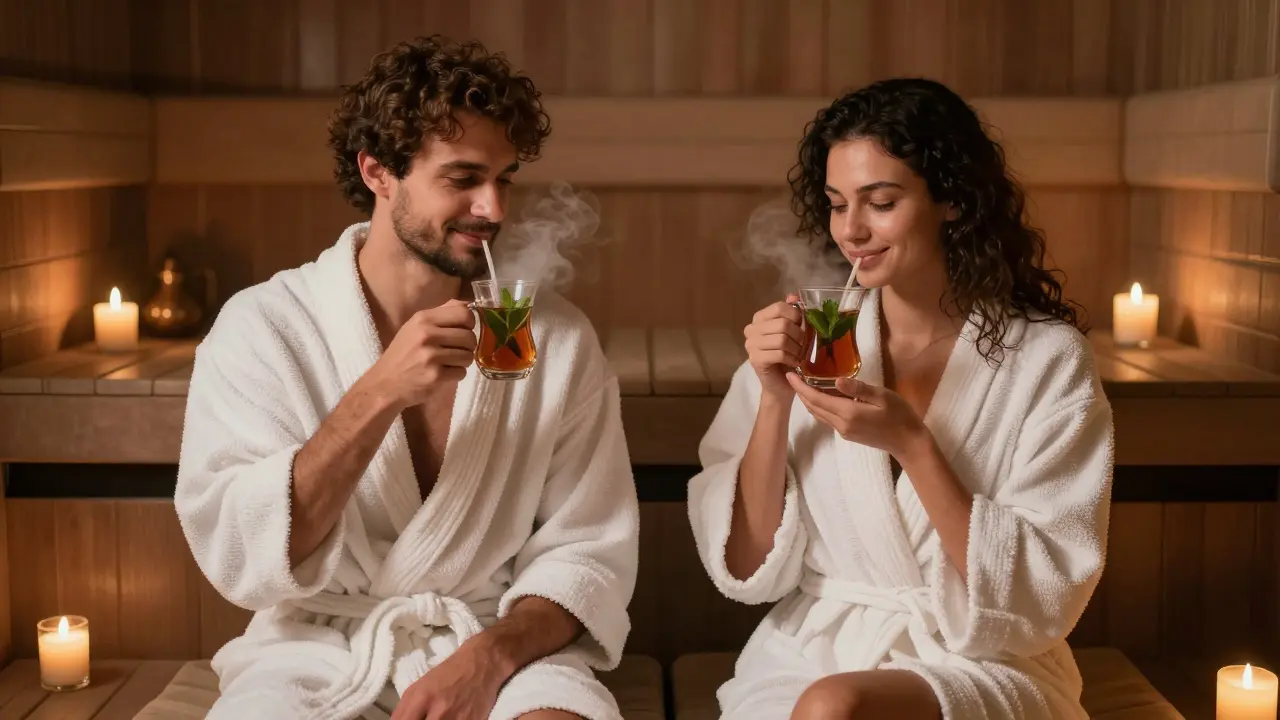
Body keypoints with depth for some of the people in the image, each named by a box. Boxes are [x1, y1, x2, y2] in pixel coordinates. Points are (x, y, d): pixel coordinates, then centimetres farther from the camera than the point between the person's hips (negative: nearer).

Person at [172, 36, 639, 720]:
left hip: (499, 646, 1)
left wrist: (488, 658, -20)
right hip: (318, 651, -1)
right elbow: (235, 560, -13)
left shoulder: (557, 338, -1)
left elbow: (588, 548, -2)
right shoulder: (262, 326, -5)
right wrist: (378, 395, -23)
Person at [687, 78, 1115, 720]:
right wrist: (774, 401, -14)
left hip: (982, 667, -2)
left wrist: (910, 443, -19)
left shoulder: (1046, 358, -7)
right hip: (812, 652, 3)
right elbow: (748, 570, 0)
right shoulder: (813, 339, 0)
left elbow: (1042, 594, -9)